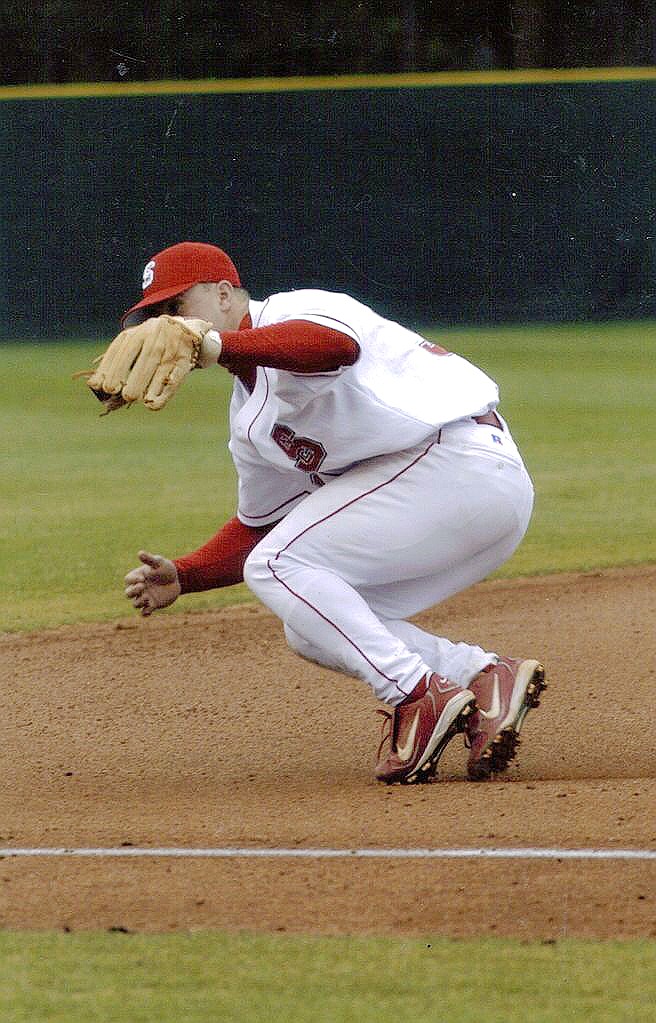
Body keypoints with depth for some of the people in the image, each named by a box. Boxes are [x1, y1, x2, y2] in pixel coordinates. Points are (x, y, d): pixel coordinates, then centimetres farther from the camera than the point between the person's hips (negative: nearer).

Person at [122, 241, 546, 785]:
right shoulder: (250, 418, 21)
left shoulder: (293, 313, -8)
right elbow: (260, 526, 29)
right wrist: (180, 577, 14)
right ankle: (488, 677, 3)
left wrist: (219, 346, -43)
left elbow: (337, 344, -34)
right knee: (313, 631, 10)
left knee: (276, 566, -13)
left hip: (463, 458, -10)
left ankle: (419, 698, -17)